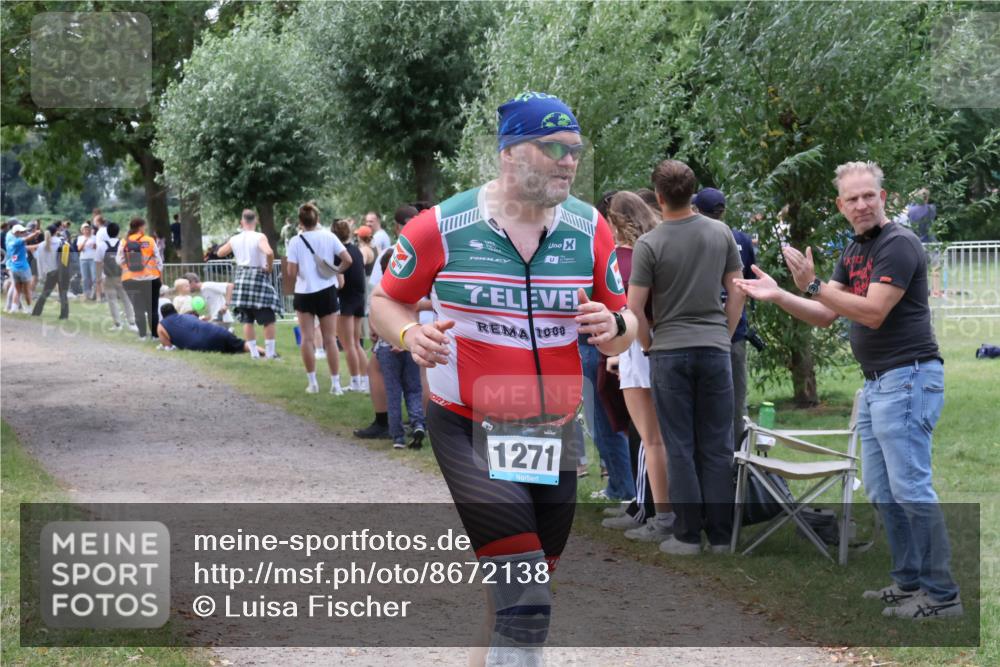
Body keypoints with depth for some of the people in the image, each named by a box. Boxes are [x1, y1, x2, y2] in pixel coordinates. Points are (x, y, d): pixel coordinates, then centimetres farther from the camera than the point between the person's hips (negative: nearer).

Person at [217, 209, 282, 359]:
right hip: (259, 278, -4)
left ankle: (253, 351, 12)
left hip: (242, 278, 4)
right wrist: (269, 267, -14)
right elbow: (269, 253, -31)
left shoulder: (235, 240, 2)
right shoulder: (259, 237, -13)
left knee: (247, 319, 12)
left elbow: (220, 253, 18)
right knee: (268, 319, 4)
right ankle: (270, 351, 2)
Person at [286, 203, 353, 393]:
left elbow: (292, 274, -9)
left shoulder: (296, 242, -7)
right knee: (330, 339, 5)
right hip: (327, 291, 1)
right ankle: (335, 384, 4)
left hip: (304, 293, -1)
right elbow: (348, 260, -8)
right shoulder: (329, 237, -3)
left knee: (307, 338, 7)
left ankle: (312, 382, 5)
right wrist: (336, 272, 8)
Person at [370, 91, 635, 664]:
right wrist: (410, 334, -19)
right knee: (525, 597, -18)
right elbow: (386, 302, 3)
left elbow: (625, 329, 7)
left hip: (552, 432, 4)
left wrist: (614, 328, -17)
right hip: (466, 427, -4)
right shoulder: (443, 226, -11)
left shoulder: (590, 229, -2)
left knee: (535, 594, 14)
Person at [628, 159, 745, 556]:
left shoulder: (649, 244, -11)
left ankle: (688, 535, 1)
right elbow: (736, 291, 6)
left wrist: (649, 344, 7)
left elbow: (635, 308, -9)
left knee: (680, 448, 1)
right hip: (714, 350, 3)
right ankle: (720, 534, 6)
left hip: (670, 354, -3)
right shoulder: (721, 233, 1)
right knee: (716, 446, 7)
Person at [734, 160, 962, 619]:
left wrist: (812, 285, -23)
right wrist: (778, 296, 1)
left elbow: (872, 313, -21)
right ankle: (908, 582, 18)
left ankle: (941, 595, -8)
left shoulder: (898, 244, -14)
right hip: (875, 382, 10)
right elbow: (825, 316, 15)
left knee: (911, 487, -11)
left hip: (908, 378, -10)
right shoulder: (854, 252, 16)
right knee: (882, 492, 11)